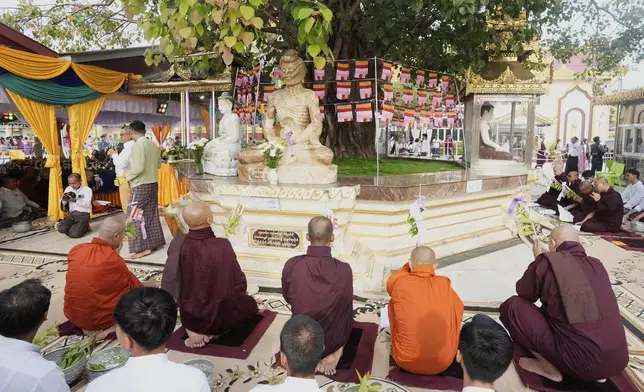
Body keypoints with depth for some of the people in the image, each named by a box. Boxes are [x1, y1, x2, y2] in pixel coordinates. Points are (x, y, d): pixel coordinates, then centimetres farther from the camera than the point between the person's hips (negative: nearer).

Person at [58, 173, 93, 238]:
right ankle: (74, 227, 9)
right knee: (61, 229, -22)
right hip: (72, 214, 5)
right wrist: (64, 199, -12)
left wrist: (75, 200, -29)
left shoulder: (87, 189, -5)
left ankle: (85, 227, 8)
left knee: (74, 234, -22)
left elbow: (87, 204, -16)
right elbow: (63, 203, 12)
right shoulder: (68, 189, 10)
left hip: (83, 215, -5)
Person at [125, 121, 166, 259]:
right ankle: (155, 242, 22)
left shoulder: (137, 145, -17)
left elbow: (138, 168, -23)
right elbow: (159, 163, 16)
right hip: (153, 183, 8)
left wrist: (128, 175, -6)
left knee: (136, 215, -2)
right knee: (151, 214, 16)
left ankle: (143, 247, -2)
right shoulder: (153, 144, 7)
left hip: (141, 185, -8)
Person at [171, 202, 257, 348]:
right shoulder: (222, 245, -24)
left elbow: (176, 284, -2)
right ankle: (209, 331, 4)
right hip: (219, 317, -5)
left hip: (188, 319, 5)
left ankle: (195, 329, 11)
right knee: (250, 303, 25)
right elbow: (239, 282, -14)